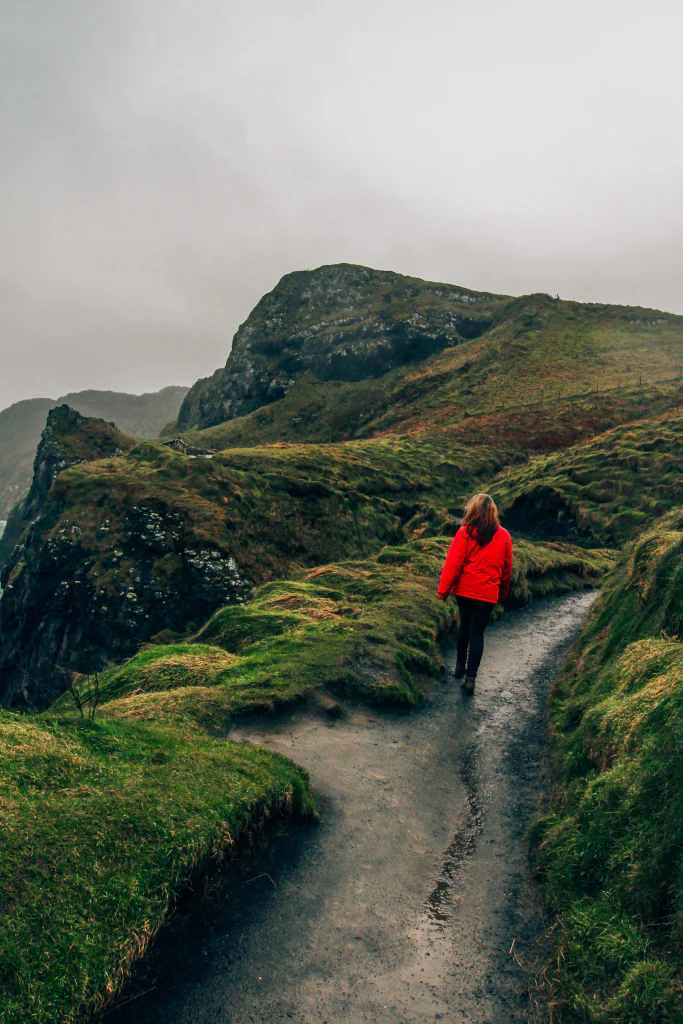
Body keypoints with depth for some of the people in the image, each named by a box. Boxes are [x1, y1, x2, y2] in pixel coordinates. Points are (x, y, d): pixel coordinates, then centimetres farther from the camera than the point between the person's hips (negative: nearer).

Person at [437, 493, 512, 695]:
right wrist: (503, 593, 21)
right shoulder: (503, 536, 0)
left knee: (465, 626, 20)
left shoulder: (465, 532, -10)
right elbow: (507, 569, 8)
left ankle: (460, 666, 29)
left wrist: (444, 589, -2)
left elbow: (453, 563, -10)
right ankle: (470, 678, -3)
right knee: (477, 633, 3)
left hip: (465, 589, 0)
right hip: (488, 593, 0)